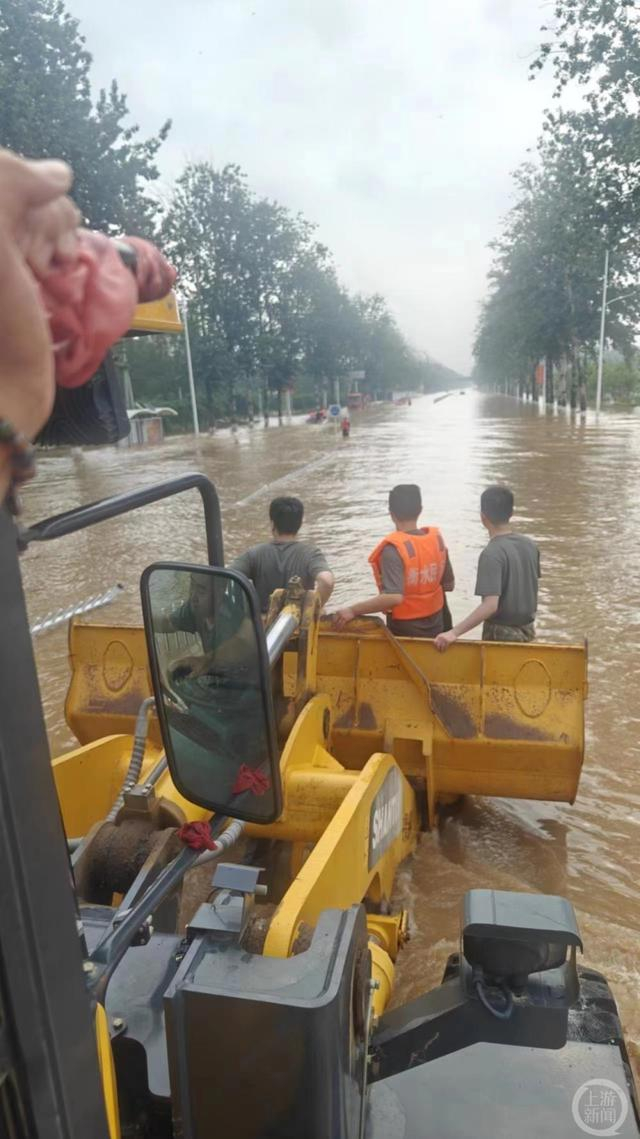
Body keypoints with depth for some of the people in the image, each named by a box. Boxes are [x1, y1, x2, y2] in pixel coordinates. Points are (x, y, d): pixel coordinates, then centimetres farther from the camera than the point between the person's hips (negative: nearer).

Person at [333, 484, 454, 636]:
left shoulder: (394, 548, -23)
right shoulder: (436, 539, -4)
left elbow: (393, 597, -33)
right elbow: (449, 584, 5)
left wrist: (353, 610, -28)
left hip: (405, 629, -5)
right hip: (435, 626, 5)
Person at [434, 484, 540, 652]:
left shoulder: (492, 554, -23)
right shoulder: (530, 545, 0)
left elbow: (490, 605, -31)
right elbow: (531, 587, 10)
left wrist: (455, 632, -33)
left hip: (501, 633, -7)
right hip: (527, 630, 7)